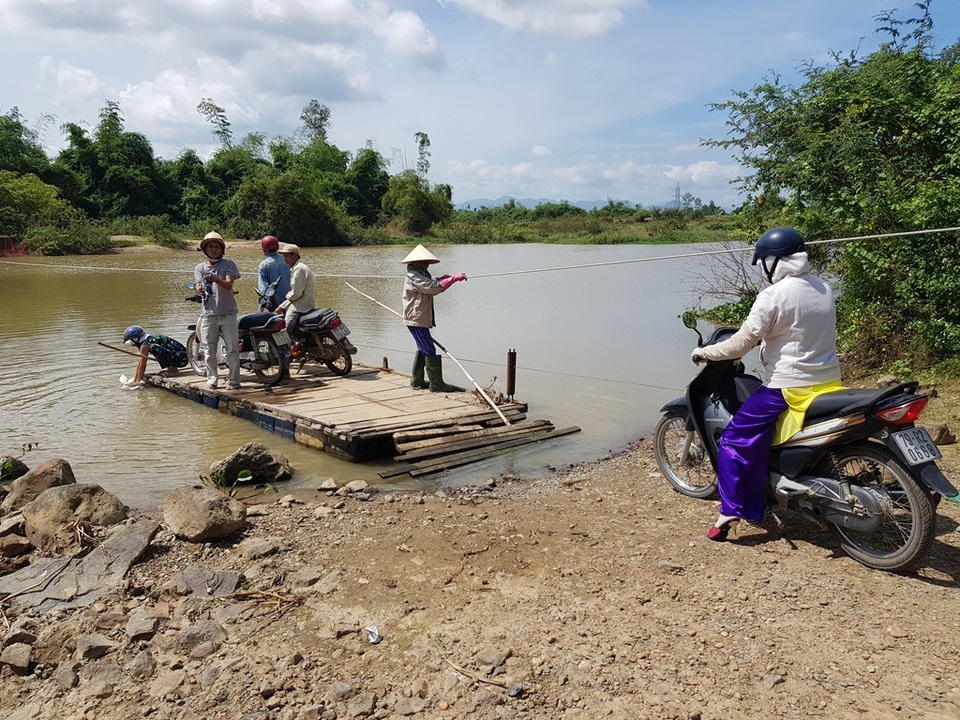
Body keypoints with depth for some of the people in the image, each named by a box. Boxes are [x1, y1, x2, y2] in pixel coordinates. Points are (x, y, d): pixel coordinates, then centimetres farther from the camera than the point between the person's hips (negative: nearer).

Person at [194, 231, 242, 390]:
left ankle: (233, 380, 6)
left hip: (228, 313, -2)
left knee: (232, 349, -1)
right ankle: (211, 379, 17)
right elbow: (198, 287, -1)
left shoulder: (228, 264, 4)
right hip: (208, 314, 2)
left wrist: (215, 280, -31)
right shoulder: (200, 268, 13)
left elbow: (229, 284, -10)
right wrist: (201, 290, -26)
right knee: (209, 350, 6)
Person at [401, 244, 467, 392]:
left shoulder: (420, 275, 18)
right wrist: (454, 278, -25)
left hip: (421, 319, 11)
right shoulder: (413, 277, -18)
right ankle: (436, 384, -6)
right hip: (417, 320, -11)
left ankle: (417, 380, 27)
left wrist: (446, 278, -4)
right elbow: (433, 287, -27)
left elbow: (433, 283, 15)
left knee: (423, 349, 18)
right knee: (429, 351, -9)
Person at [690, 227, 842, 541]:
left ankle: (730, 510, -2)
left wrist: (704, 352, -1)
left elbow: (740, 344, -16)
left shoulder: (773, 295, -16)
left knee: (734, 439, 1)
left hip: (788, 388, -8)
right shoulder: (824, 289, 8)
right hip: (829, 382, 8)